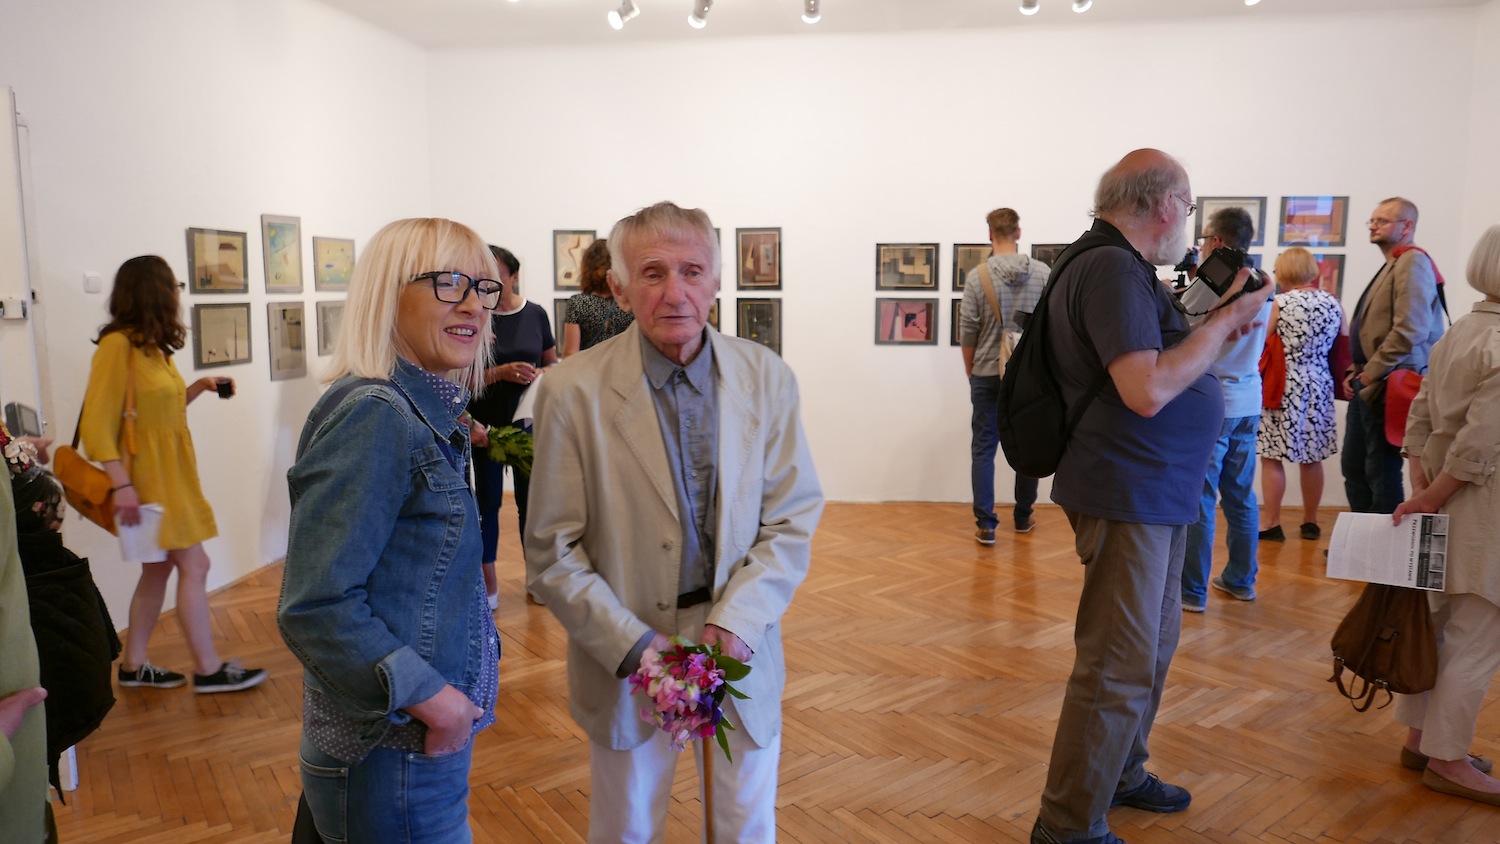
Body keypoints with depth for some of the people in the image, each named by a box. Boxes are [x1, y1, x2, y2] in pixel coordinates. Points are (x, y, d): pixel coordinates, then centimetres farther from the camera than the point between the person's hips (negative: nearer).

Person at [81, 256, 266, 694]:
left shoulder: (152, 347, 13)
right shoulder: (117, 345, -15)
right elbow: (97, 423, -19)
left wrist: (197, 388, 6)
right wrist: (121, 485, -25)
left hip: (172, 473, 9)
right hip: (150, 476, -9)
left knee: (159, 568, 13)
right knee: (194, 565, -6)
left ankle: (134, 666, 24)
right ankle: (208, 669, 2)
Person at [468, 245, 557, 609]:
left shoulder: (535, 314, 1)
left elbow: (552, 364, 11)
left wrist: (540, 375, -10)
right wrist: (501, 373, -20)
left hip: (527, 422, 2)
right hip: (486, 425, -1)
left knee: (529, 500, 8)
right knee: (488, 500, 6)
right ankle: (489, 584, 16)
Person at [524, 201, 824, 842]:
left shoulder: (767, 378, -7)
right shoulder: (574, 392, -13)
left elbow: (793, 519, -4)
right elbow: (552, 553, -9)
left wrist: (734, 623, -16)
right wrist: (636, 647, -17)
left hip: (741, 646, 2)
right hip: (625, 656, -1)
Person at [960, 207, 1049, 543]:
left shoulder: (977, 276, -9)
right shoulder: (1044, 273, -5)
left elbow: (967, 331, -5)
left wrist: (969, 369, 10)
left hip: (987, 373, -2)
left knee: (983, 448, 5)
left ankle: (985, 525, 2)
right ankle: (1023, 517, 26)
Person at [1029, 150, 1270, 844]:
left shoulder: (1121, 266, 14)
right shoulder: (1113, 269, -19)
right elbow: (1149, 390, -27)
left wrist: (1217, 321, 10)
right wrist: (1224, 320, -16)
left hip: (1157, 494, 11)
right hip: (1126, 495, -11)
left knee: (1153, 640, 22)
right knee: (1120, 665, -5)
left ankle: (1121, 773, 39)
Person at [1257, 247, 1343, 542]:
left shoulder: (1279, 303, -10)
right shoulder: (1333, 303, 4)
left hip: (1284, 387, -5)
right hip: (1319, 386, 5)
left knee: (1272, 457, 2)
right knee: (1312, 458, 13)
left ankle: (1271, 523, 4)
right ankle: (1310, 522, 23)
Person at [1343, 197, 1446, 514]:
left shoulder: (1413, 262, -11)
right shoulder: (1391, 265, 19)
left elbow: (1410, 330, -22)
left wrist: (1371, 373, -16)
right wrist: (1356, 370, 11)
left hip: (1387, 387, -10)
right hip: (1369, 384, 10)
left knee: (1381, 471, -2)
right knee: (1354, 467, 13)